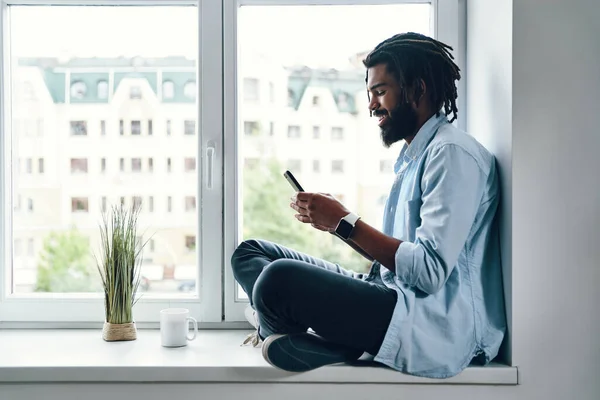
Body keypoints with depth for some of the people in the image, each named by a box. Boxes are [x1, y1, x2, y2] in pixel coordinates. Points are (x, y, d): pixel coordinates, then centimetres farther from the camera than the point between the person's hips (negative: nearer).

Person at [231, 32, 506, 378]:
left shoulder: (452, 154, -10)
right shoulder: (414, 155, 23)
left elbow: (430, 270, -20)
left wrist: (346, 222, -12)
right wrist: (333, 221, 9)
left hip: (436, 327, -11)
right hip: (398, 299, 11)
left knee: (279, 278, -33)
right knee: (250, 252, 6)